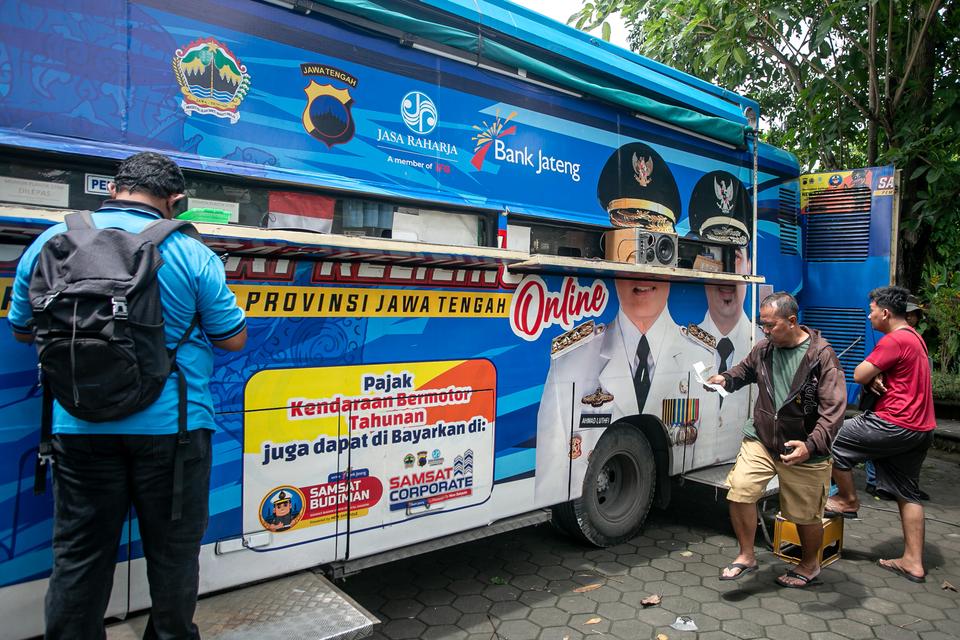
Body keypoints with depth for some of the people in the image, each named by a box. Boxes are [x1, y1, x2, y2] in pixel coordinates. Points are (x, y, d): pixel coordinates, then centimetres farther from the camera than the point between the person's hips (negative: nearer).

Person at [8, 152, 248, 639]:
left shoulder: (50, 242, 1)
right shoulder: (191, 253, -10)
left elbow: (23, 330, 12)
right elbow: (233, 339, -3)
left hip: (79, 427, 3)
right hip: (170, 425, -2)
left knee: (79, 553, 17)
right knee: (173, 548, 16)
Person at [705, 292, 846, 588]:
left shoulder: (822, 355, -15)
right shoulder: (764, 349, 0)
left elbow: (834, 408, -19)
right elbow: (745, 370, 22)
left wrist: (811, 445, -31)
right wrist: (725, 379, 0)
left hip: (805, 450, -4)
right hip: (760, 441, 4)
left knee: (806, 514, 12)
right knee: (739, 490, -12)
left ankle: (810, 566, 40)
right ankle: (746, 556, 10)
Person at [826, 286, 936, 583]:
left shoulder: (894, 340, -17)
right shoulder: (914, 337, 16)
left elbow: (859, 375, -18)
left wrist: (872, 374, 4)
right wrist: (877, 376, -3)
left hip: (896, 425, -10)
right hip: (921, 428, 10)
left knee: (832, 440, 2)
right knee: (907, 494, 14)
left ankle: (848, 500, 17)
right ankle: (913, 562, 19)